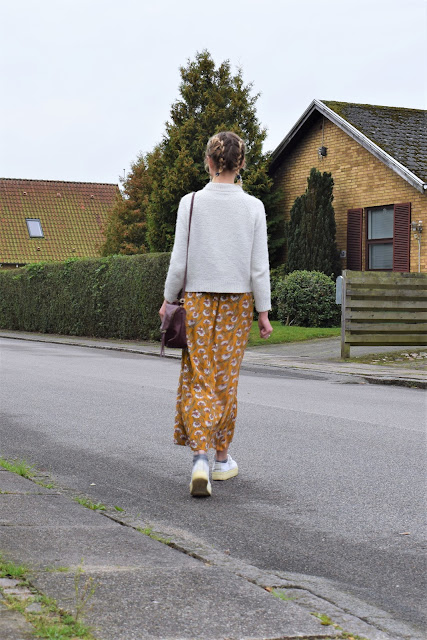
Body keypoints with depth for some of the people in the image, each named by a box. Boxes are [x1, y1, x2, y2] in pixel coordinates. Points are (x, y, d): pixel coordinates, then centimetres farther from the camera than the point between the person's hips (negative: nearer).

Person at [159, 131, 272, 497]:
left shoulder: (191, 203, -5)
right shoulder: (253, 207, -3)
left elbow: (179, 262, -4)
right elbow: (259, 267, -4)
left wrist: (169, 300, 8)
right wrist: (263, 312, 3)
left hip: (198, 300, -1)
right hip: (238, 301, 1)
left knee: (198, 379, 3)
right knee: (227, 380, 12)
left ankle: (200, 457, -14)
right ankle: (222, 459, 22)